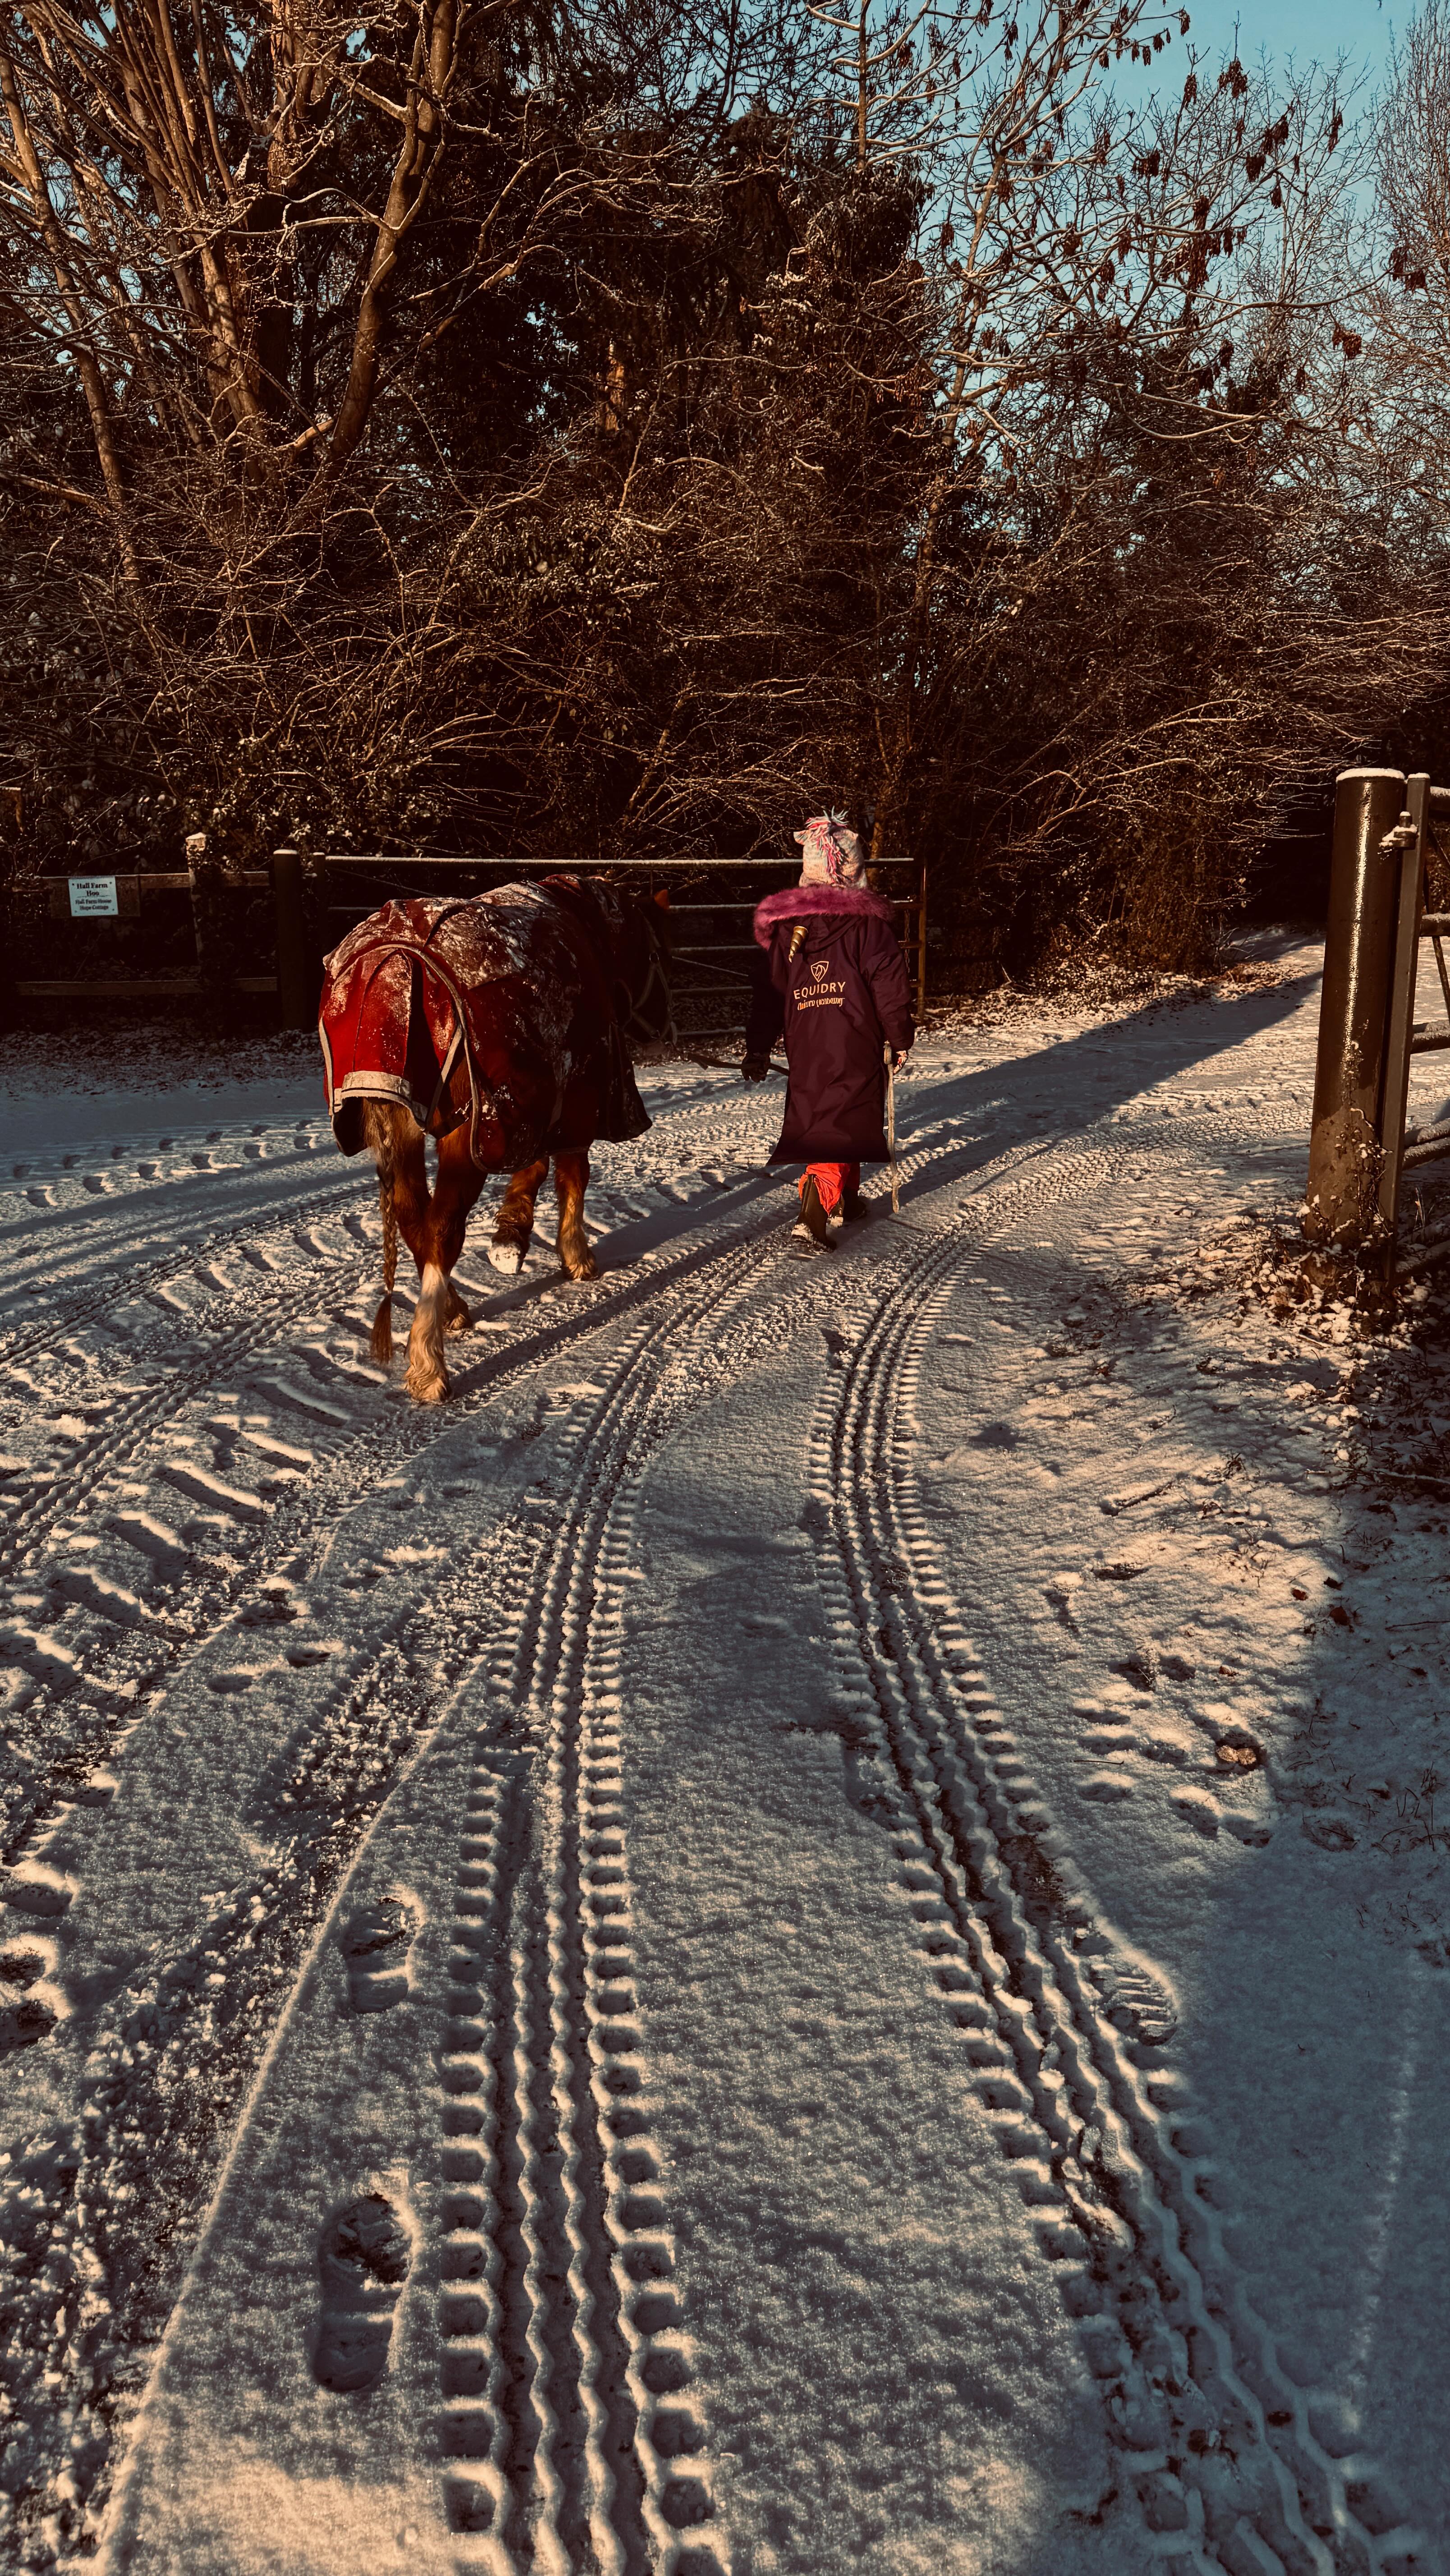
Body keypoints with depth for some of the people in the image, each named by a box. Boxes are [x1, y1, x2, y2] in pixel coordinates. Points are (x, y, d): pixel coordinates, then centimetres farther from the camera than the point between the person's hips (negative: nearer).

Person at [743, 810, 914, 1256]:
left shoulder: (785, 925, 4)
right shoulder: (870, 922, -7)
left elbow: (768, 991, 7)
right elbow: (890, 988, -7)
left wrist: (758, 1048, 13)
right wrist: (900, 1038, 5)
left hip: (805, 1049, 4)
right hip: (858, 1048, -4)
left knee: (817, 1116, 20)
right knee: (843, 1124, -5)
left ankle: (844, 1199, 37)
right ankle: (812, 1220, -20)